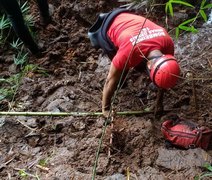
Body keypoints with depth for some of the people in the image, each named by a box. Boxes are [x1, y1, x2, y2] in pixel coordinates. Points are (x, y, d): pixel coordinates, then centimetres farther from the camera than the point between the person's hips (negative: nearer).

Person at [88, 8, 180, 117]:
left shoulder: (168, 43, -28)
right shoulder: (129, 53, -43)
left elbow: (163, 70, -8)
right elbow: (111, 80, -27)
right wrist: (106, 108, -14)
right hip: (108, 29, -4)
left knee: (141, 67, 7)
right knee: (121, 75, -1)